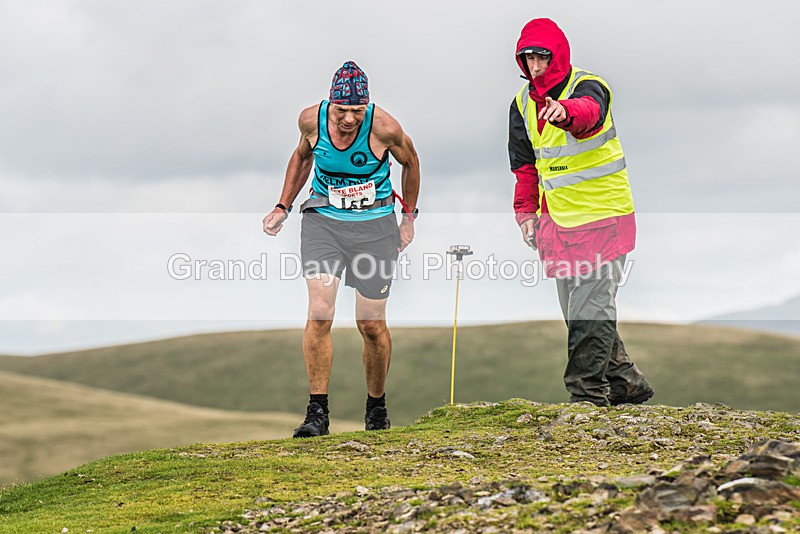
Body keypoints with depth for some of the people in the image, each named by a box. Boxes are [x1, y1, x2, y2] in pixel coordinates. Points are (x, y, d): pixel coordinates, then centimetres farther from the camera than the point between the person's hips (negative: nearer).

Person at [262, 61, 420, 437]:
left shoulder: (384, 128, -19)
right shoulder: (311, 120, -12)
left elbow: (410, 162, 3)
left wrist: (409, 217, 9)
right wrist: (283, 207, 10)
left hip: (374, 226, -1)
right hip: (323, 222, 1)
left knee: (371, 325, 4)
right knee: (319, 316, -14)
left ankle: (377, 406, 27)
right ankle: (317, 412, -8)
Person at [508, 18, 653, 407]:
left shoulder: (587, 87, -12)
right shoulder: (523, 103, 9)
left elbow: (588, 110, -39)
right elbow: (525, 164, 18)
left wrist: (566, 111, -61)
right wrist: (525, 211, 9)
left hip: (601, 215, -7)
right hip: (557, 221, 8)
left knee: (591, 308, -10)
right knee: (576, 311, 11)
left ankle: (586, 392, -5)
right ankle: (625, 383, 22)